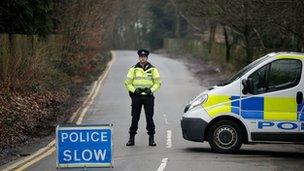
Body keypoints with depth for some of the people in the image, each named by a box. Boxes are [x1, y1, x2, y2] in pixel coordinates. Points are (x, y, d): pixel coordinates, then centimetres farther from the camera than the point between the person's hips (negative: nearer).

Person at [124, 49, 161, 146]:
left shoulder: (152, 69, 5)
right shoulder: (133, 69, 5)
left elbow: (158, 83, 6)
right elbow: (127, 83, 5)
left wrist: (151, 90, -10)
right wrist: (134, 90, -11)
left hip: (148, 96, 0)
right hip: (136, 96, 0)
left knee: (149, 118, -2)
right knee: (135, 118, 2)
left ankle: (151, 138, 4)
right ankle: (131, 138, 9)